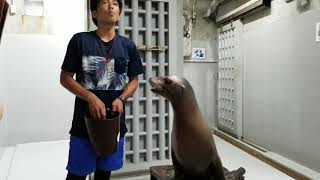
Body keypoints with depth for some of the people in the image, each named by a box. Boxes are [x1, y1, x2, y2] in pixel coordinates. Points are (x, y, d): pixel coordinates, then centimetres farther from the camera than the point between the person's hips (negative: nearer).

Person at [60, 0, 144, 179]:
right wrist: (91, 97, -16)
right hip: (85, 120, -2)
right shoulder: (80, 40, -4)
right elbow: (65, 78, -2)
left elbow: (134, 80, 9)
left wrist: (121, 99, -11)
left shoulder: (128, 45, 4)